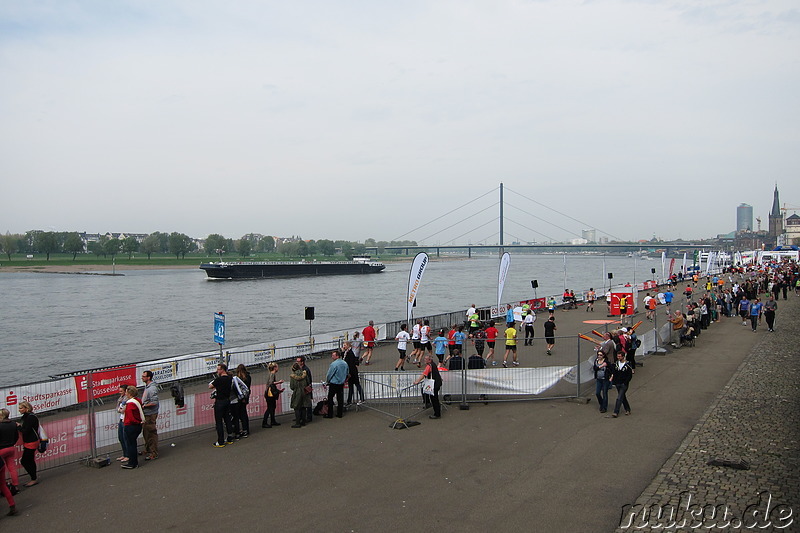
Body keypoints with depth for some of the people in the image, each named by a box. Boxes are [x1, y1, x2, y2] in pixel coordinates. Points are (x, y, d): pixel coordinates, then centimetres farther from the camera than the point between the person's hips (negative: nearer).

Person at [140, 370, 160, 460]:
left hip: (150, 414, -10)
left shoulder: (152, 388, -21)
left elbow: (154, 402, -26)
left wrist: (144, 406, -19)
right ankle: (147, 450, 34)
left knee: (152, 434, -3)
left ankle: (154, 454, 4)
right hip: (146, 414, 10)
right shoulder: (146, 386, 10)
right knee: (145, 433, 20)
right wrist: (141, 404, 7)